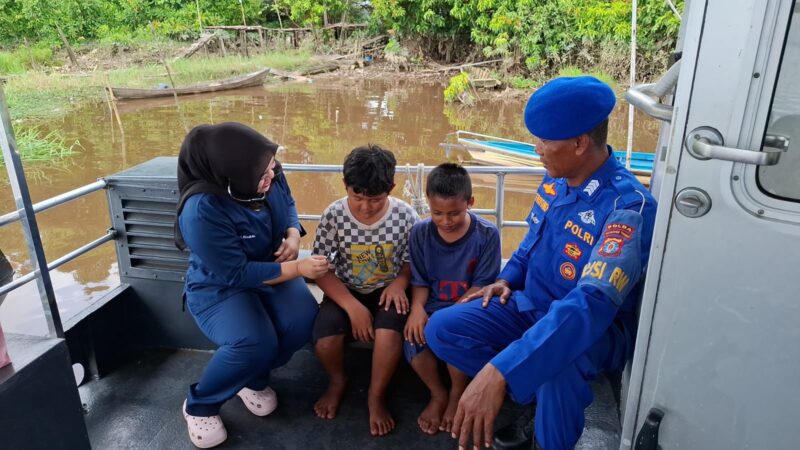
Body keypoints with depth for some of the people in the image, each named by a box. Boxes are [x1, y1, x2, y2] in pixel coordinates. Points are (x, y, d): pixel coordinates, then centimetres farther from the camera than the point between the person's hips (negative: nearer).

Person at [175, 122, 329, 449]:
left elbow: (288, 205, 9)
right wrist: (298, 269, -29)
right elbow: (236, 274, -28)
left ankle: (255, 380, 10)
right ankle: (199, 405, 1)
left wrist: (293, 235, -13)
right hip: (219, 287, -5)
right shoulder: (203, 210, -31)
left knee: (302, 320, -22)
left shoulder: (270, 176, -13)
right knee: (255, 344, -31)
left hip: (270, 269, 6)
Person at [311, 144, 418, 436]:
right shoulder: (334, 215, -15)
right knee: (324, 341, -24)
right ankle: (338, 381, 14)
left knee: (389, 334, -30)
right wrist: (352, 306, -21)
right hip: (345, 291, 1)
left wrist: (399, 283, -20)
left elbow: (413, 261, 2)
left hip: (388, 291, 0)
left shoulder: (405, 215, -13)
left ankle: (376, 397, 0)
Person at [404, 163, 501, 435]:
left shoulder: (487, 234, -11)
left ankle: (457, 394, 3)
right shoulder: (420, 232, -3)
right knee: (413, 338, -27)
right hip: (432, 308, 3)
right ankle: (438, 394, 5)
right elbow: (420, 281, 3)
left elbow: (482, 286, -10)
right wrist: (417, 308, -19)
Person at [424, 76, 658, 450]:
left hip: (594, 328, -6)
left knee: (558, 354, -40)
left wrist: (500, 371, -49)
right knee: (441, 329, -9)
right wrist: (508, 278, -2)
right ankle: (534, 397, 0)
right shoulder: (557, 179, -4)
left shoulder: (628, 206, -27)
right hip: (532, 307, 7)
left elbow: (592, 304, -40)